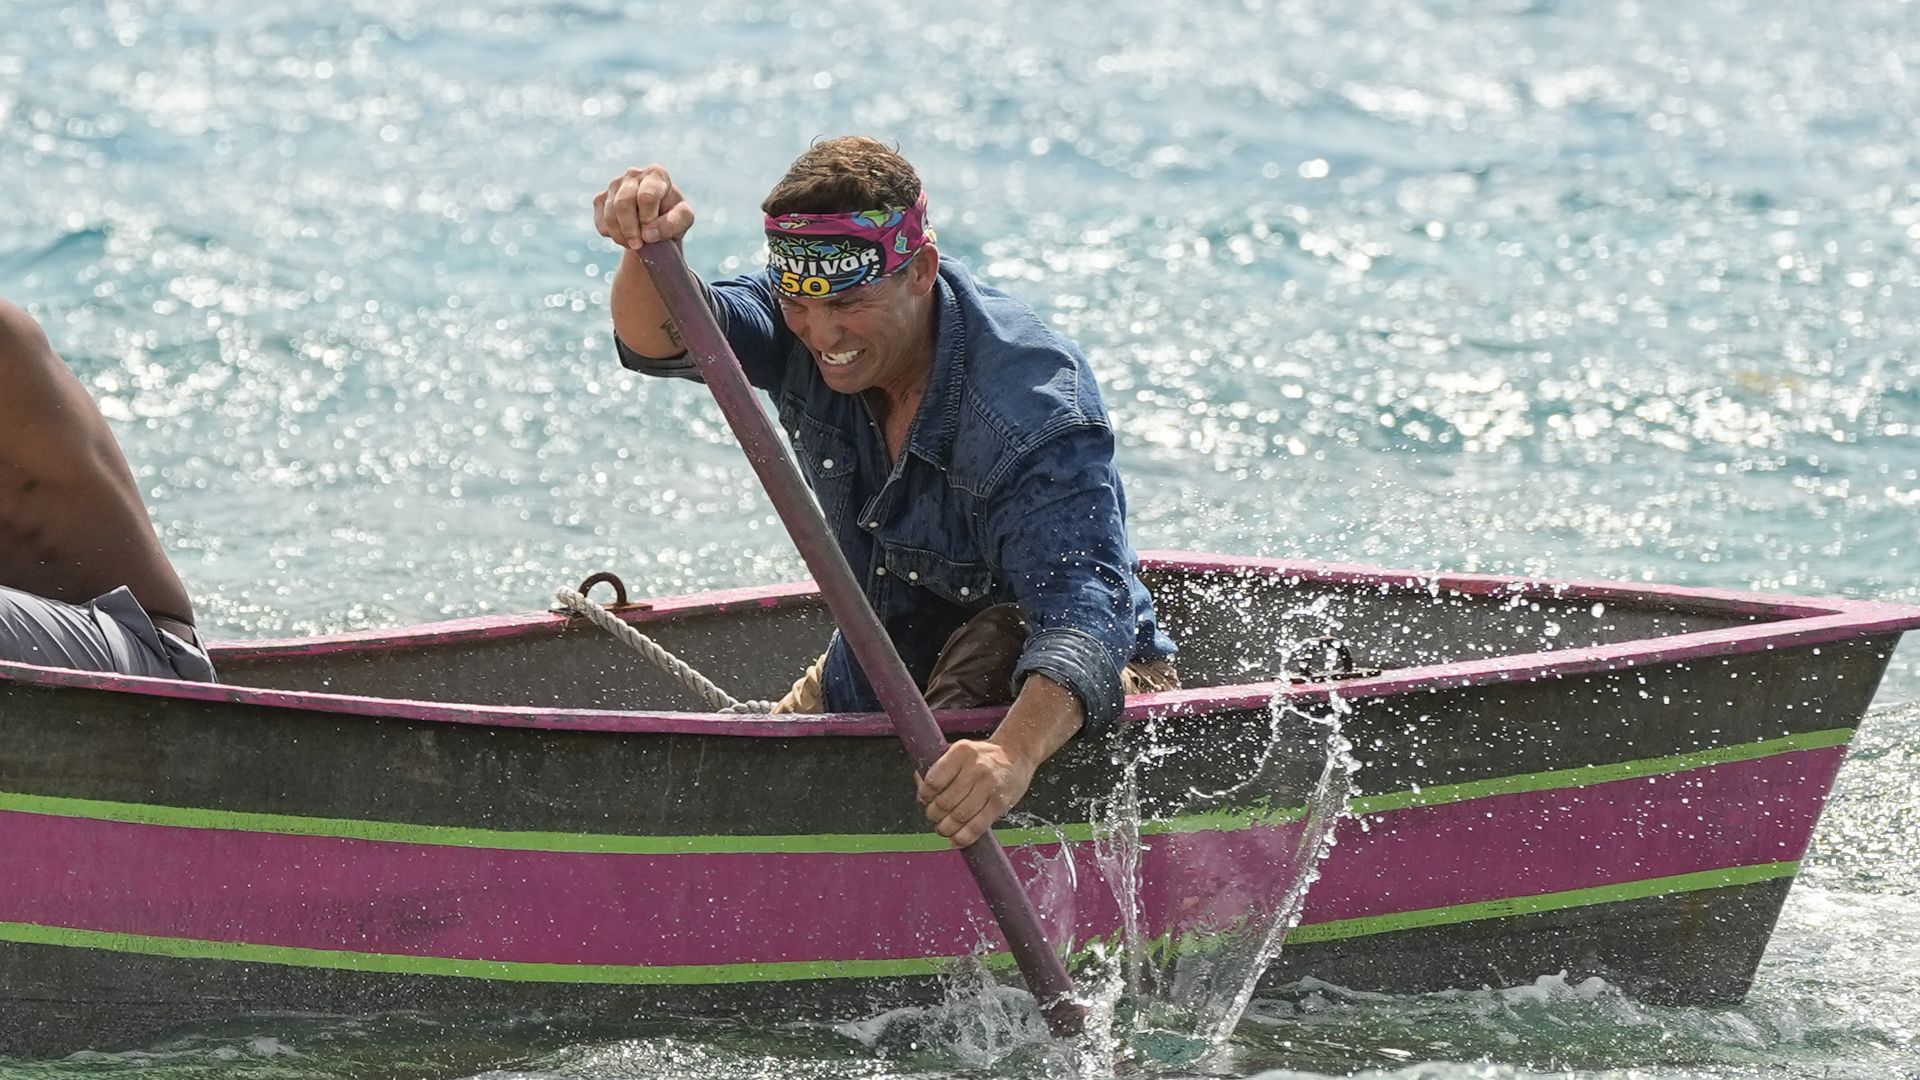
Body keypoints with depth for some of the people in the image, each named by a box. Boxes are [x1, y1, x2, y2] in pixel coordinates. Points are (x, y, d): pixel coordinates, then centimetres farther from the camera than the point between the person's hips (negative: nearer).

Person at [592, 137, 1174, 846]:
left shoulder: (1033, 408, -33)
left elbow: (1083, 607, -44)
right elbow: (661, 338, -24)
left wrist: (1014, 755, -64)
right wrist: (649, 250, -49)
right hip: (880, 668, 7)